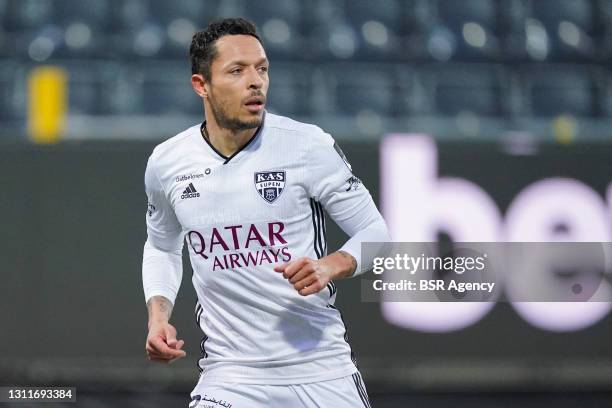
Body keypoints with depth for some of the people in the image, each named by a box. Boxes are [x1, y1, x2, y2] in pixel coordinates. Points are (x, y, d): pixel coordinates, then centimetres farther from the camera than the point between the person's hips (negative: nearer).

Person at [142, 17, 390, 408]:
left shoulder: (310, 145, -7)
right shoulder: (166, 163, 2)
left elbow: (374, 232, 0)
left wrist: (330, 266, -20)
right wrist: (158, 315, 4)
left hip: (322, 368, -1)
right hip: (230, 375, 1)